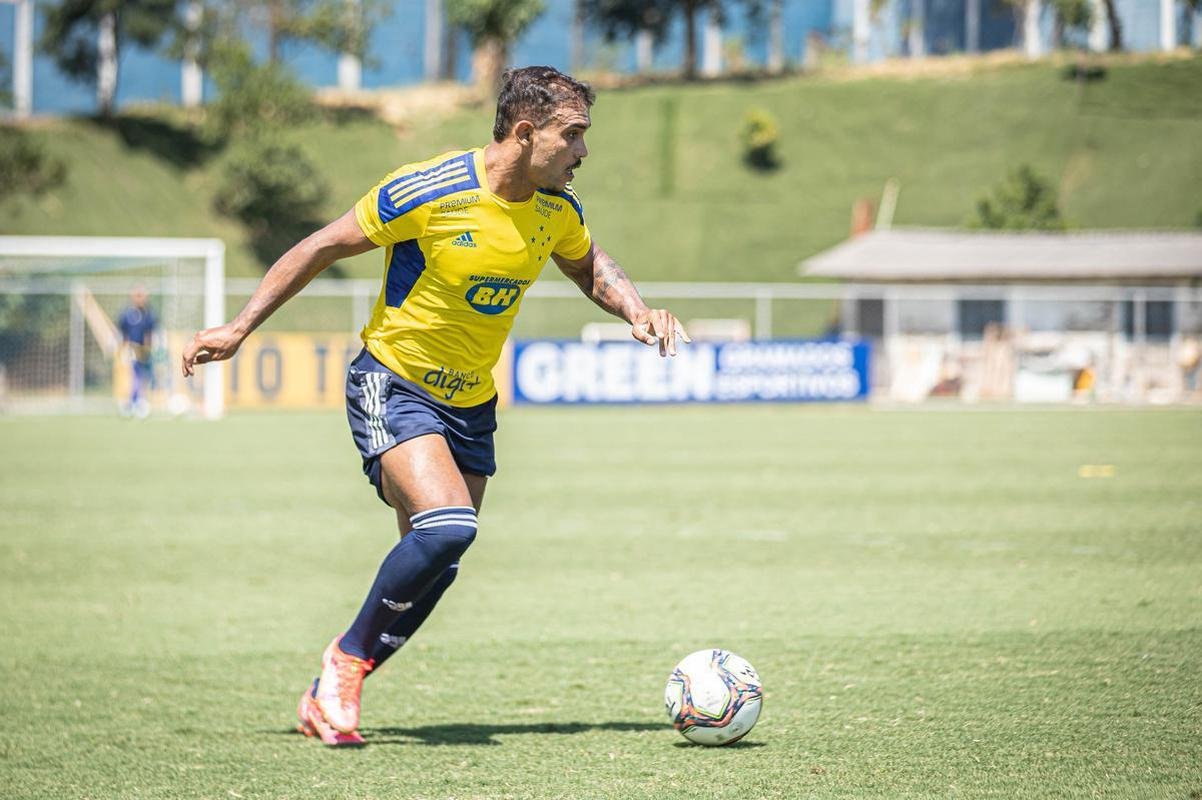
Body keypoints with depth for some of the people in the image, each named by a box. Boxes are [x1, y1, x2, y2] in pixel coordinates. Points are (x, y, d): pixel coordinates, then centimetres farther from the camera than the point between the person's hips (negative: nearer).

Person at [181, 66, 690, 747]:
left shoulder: (558, 210, -3)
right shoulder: (431, 191, -21)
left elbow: (588, 265, 20)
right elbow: (323, 248, -10)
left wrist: (637, 311, -1)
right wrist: (240, 328, -8)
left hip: (471, 403, 7)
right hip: (393, 384, -7)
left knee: (434, 567, 1)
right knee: (448, 525, -27)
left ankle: (330, 695, 15)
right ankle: (348, 657, -6)